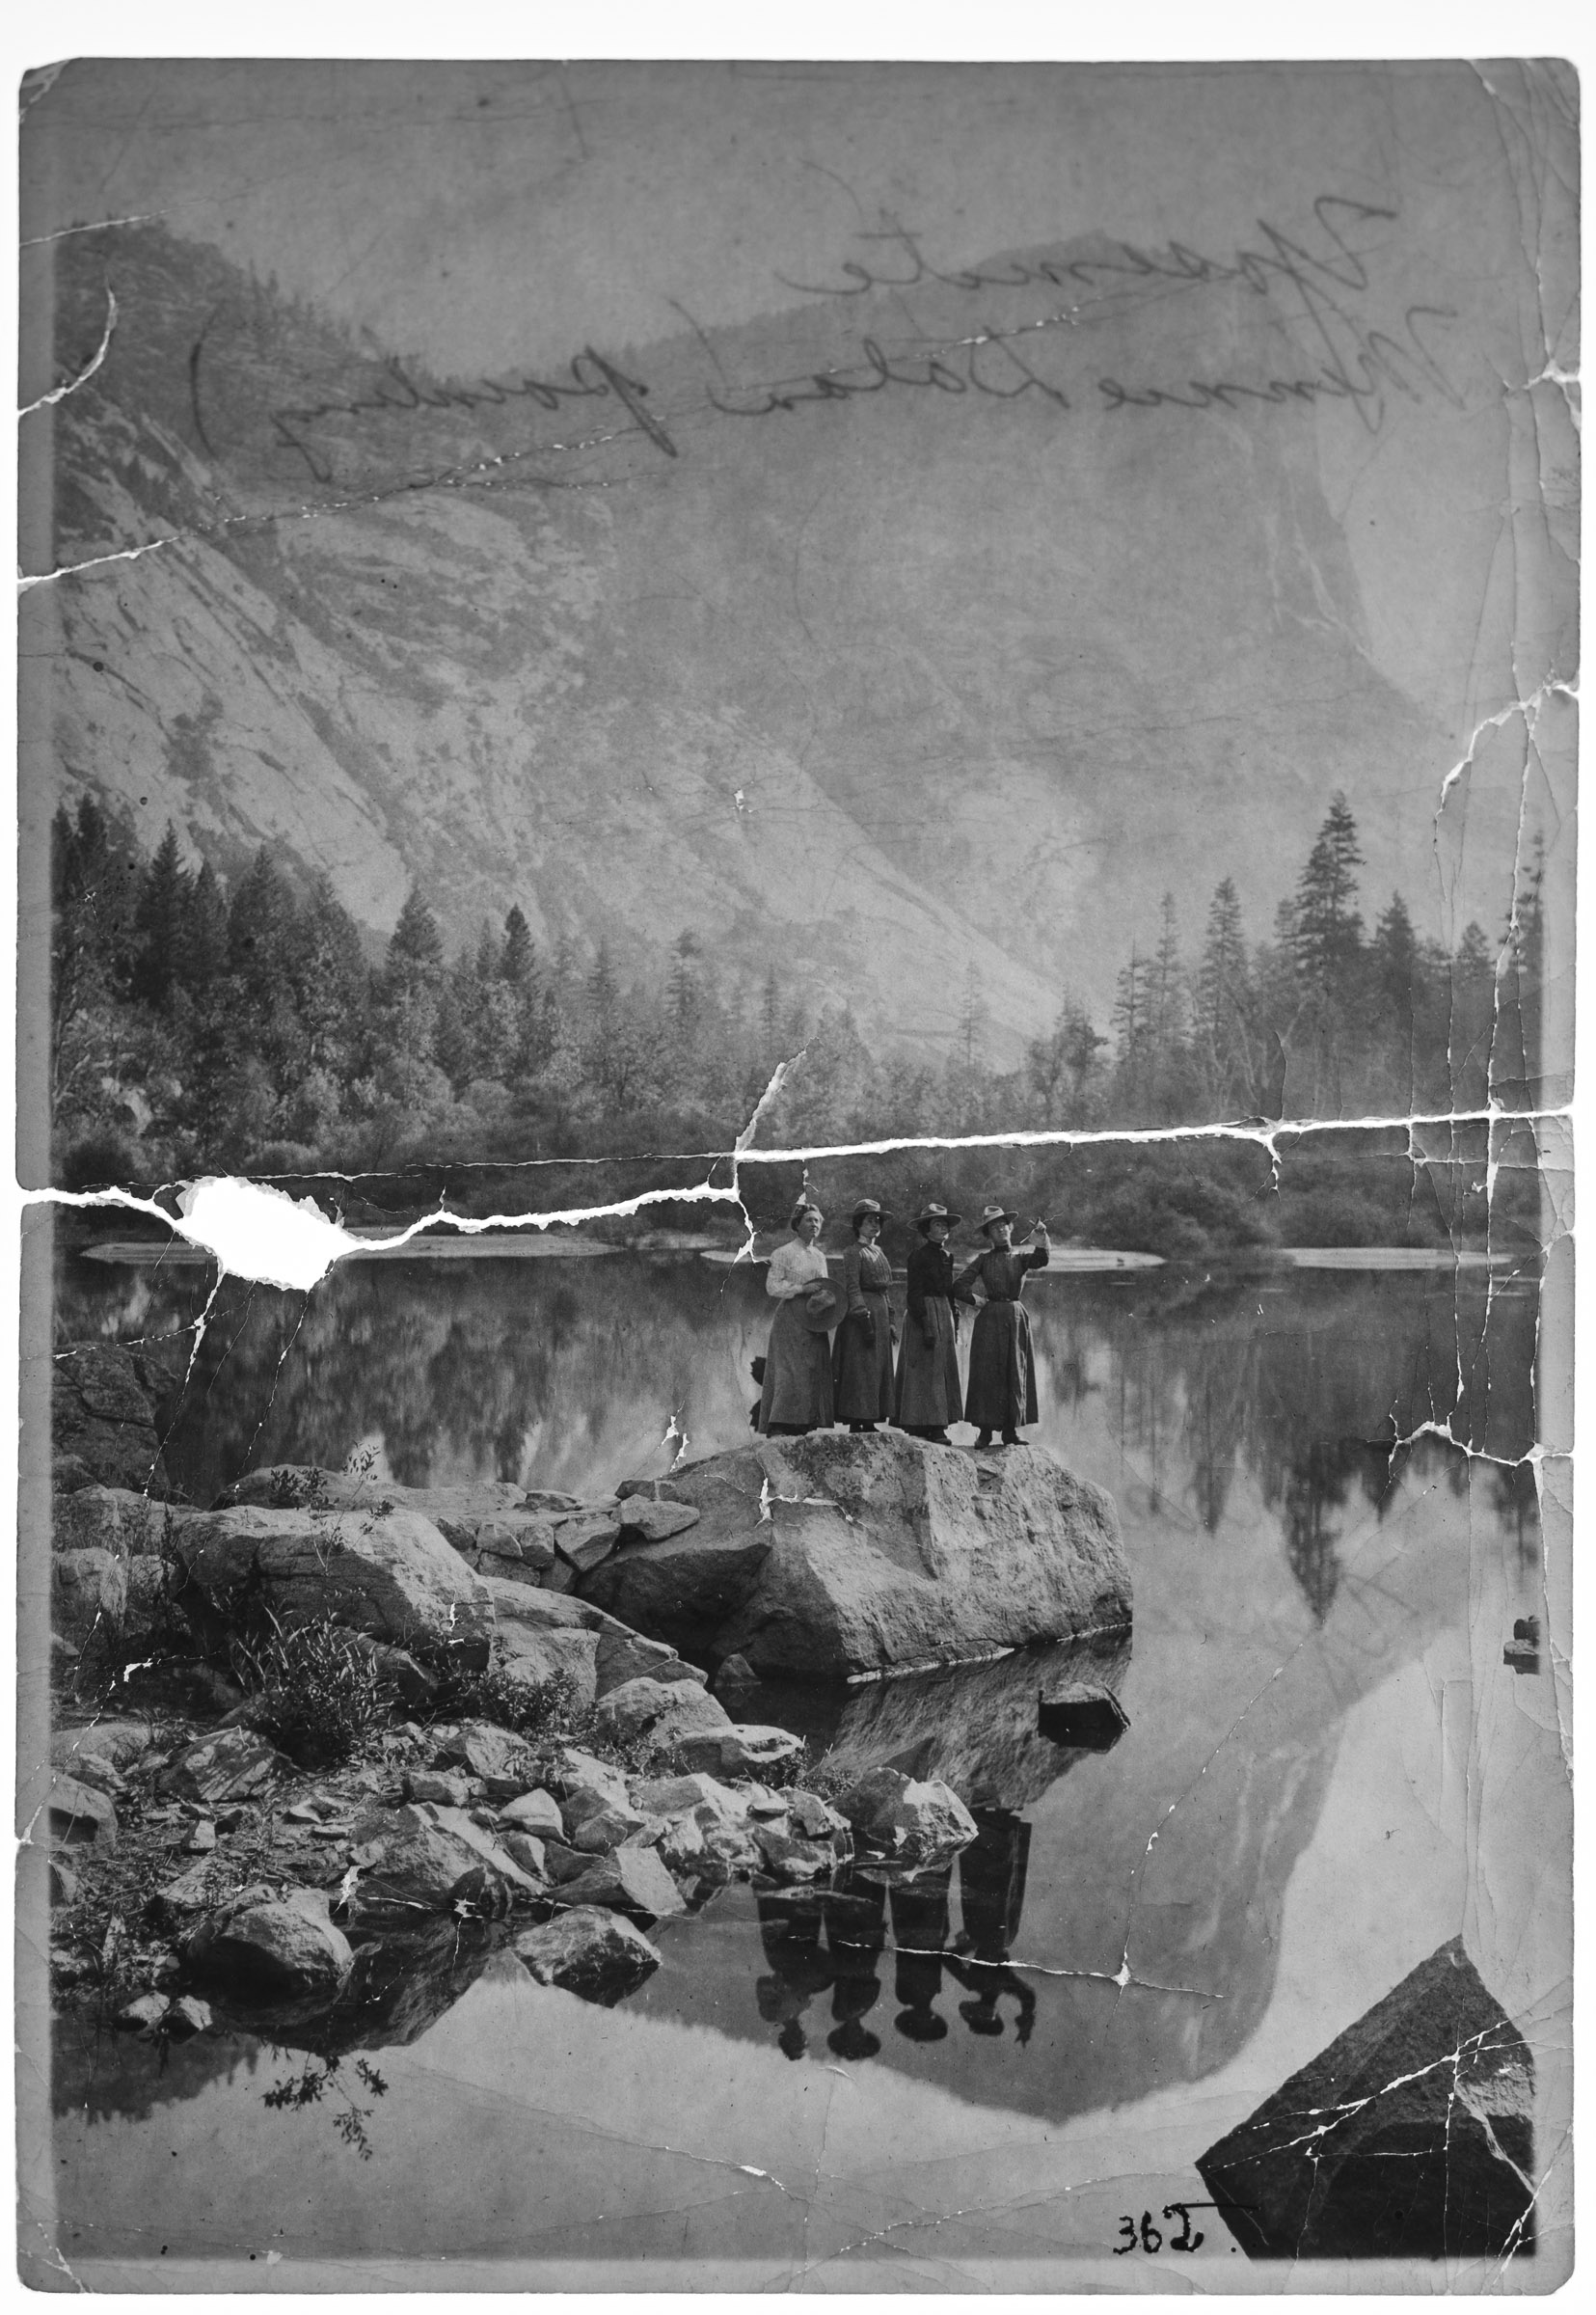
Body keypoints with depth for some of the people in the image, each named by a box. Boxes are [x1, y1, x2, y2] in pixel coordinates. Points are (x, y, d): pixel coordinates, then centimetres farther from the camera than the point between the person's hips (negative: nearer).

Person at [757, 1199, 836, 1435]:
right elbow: (772, 1286, -8)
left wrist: (828, 1297, 2)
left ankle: (803, 1426, 3)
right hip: (791, 1318, -7)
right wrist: (802, 1288, -16)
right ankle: (778, 1427, -15)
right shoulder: (783, 1253, -2)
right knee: (789, 1370, -13)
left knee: (815, 1370, 1)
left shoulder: (819, 1256, 17)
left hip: (814, 1320, 7)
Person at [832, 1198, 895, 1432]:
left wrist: (889, 1320, 16)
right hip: (860, 1314, -9)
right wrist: (865, 1320, -21)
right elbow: (852, 1289, -14)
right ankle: (855, 1424, -7)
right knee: (859, 1369, -8)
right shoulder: (854, 1253, -8)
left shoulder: (878, 1252, 17)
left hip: (880, 1315, 9)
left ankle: (869, 1422, 10)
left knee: (879, 1368, 7)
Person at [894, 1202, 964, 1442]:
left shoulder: (946, 1256, 15)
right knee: (927, 1370, -8)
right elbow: (915, 1294, -14)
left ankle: (936, 1427, 10)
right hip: (924, 1314, -8)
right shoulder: (919, 1256, -9)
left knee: (943, 1369, 7)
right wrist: (926, 1326, -20)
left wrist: (955, 1324, 16)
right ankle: (922, 1426, -6)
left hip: (945, 1314, 8)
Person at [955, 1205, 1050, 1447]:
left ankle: (1011, 1432, 5)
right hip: (989, 1318, -1)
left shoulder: (1020, 1258, 10)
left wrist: (1041, 1241, -27)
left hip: (1015, 1318, 1)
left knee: (1015, 1374, 1)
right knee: (987, 1373, -4)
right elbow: (958, 1286, 0)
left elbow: (1040, 1261, -13)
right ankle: (985, 1430, 0)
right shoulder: (983, 1260, 7)